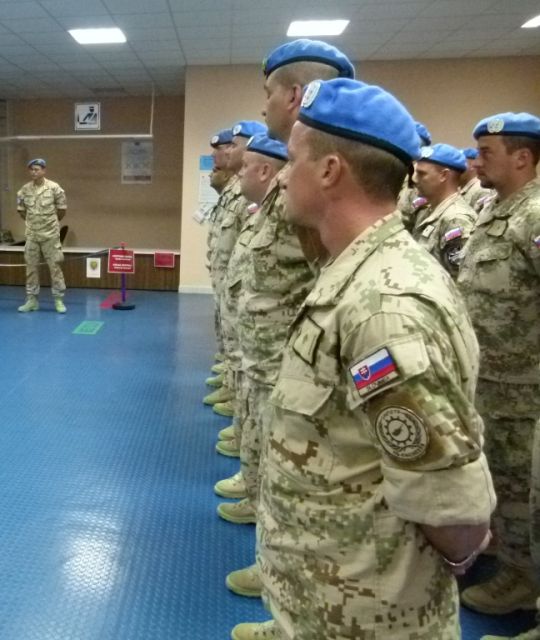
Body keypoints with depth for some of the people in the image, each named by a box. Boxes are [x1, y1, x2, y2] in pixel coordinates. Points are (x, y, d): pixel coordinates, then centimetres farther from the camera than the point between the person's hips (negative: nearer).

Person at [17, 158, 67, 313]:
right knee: (31, 267, 7)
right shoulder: (24, 190, 1)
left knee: (54, 266, -1)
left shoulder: (54, 188, -8)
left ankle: (58, 300, 7)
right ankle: (31, 300, 16)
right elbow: (21, 210, 15)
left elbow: (62, 209, 2)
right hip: (31, 235, 3)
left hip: (50, 234, -3)